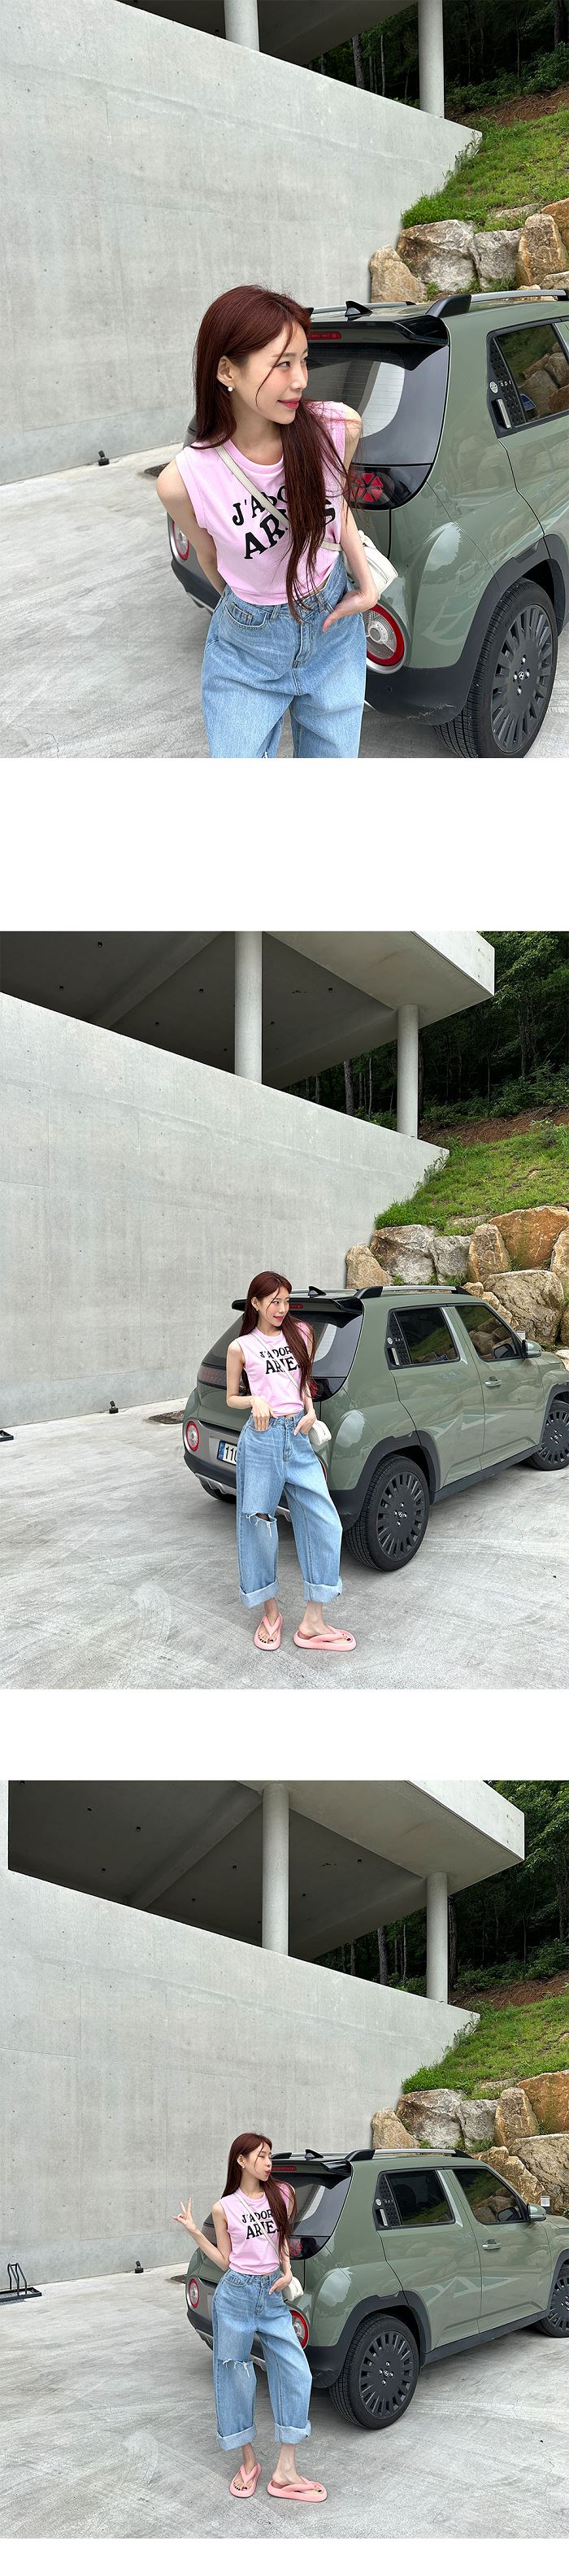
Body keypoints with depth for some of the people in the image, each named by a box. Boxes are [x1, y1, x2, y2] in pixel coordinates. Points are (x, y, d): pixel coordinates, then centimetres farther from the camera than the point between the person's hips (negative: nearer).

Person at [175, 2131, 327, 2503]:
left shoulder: (280, 2196, 5)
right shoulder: (224, 2208, -2)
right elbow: (224, 2262, 3)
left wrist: (286, 2272, 3)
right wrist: (195, 2232, -6)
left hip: (272, 2296, 3)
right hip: (235, 2294, -3)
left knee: (295, 2374, -6)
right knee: (236, 2378, 4)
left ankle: (286, 2471, -2)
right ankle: (249, 2460, 20)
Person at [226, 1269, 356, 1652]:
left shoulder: (301, 1334, 10)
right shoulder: (241, 1348, 1)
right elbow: (232, 1398, 10)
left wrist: (310, 1410, 4)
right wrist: (255, 1401, -10)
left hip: (298, 1437, 3)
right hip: (261, 1438, -3)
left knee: (324, 1523, -5)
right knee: (260, 1524, 2)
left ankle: (313, 1623, -1)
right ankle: (270, 1612, 19)